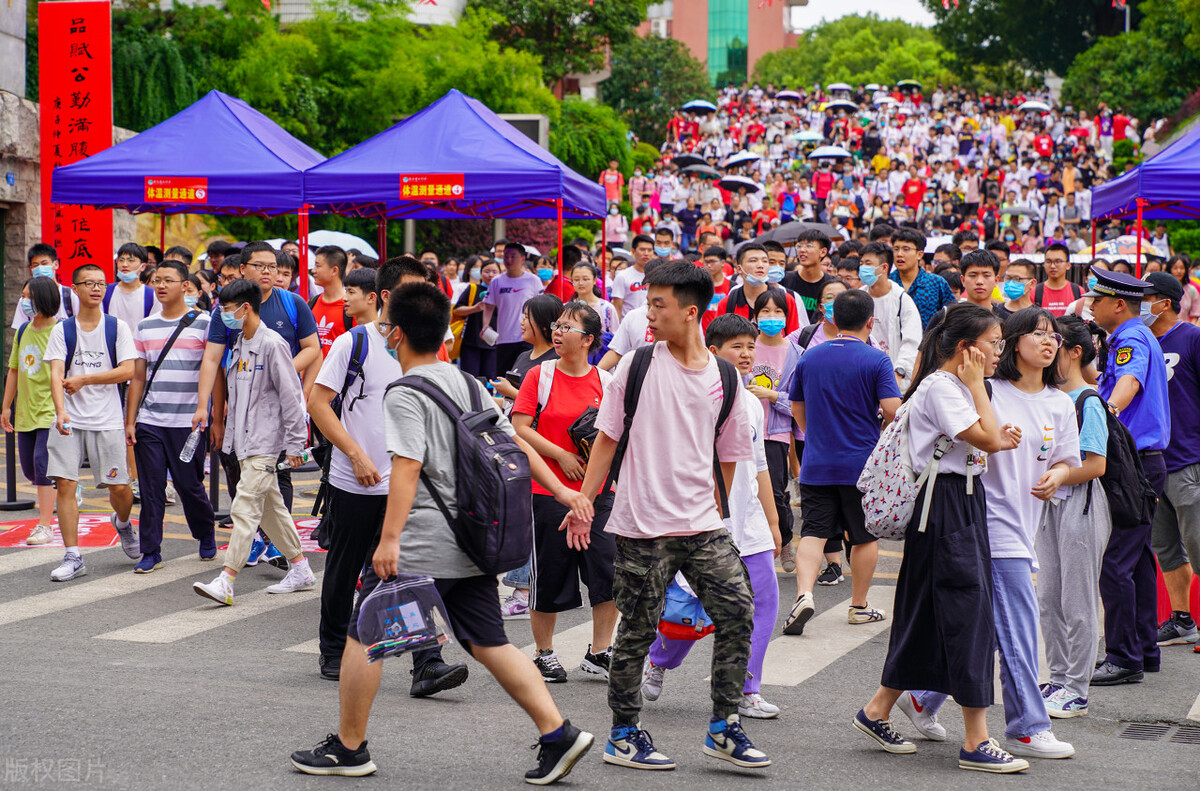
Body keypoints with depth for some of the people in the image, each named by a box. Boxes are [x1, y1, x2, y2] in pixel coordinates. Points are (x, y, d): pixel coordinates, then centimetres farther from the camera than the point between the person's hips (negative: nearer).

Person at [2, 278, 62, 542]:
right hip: (25, 411, 7)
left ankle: (45, 525, -9)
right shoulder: (23, 332, 10)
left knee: (42, 463, -13)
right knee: (29, 469, 10)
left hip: (51, 411, -7)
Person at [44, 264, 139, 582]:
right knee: (65, 483, -8)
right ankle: (73, 557, 0)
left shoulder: (118, 328, 3)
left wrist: (83, 380, -11)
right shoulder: (62, 330, 4)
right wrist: (60, 410, -24)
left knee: (119, 487, 0)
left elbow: (127, 371, -6)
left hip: (108, 421, 0)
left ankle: (122, 523, 35)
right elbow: (56, 374, -7)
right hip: (69, 421, 1)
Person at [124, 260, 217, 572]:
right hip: (149, 421, 3)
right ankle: (151, 551, 7)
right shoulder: (145, 327, 11)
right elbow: (137, 377, 13)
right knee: (151, 488, 1)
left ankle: (206, 535, 27)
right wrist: (129, 421, 8)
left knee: (189, 485, 3)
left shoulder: (203, 324, -1)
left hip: (189, 422, -3)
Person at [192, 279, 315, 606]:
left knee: (245, 508, -13)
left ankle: (225, 582, -16)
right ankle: (301, 570, 23)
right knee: (270, 508, 13)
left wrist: (294, 443, -13)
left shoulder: (272, 344, -13)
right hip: (244, 441, 9)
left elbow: (290, 396, -13)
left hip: (265, 441, -9)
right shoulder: (239, 345, 13)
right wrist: (230, 433, 20)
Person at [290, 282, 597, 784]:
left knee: (363, 635, 6)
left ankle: (349, 747, 14)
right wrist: (561, 490, 19)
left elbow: (407, 468, -21)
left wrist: (389, 539, -25)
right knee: (489, 643, 10)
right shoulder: (469, 385, 12)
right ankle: (558, 733, 2)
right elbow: (515, 442, 14)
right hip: (473, 543, 8)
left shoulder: (405, 395, -11)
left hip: (421, 548, -8)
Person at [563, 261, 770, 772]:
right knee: (637, 630, 2)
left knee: (737, 611, -6)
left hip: (701, 524, 3)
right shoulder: (637, 366, -1)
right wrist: (583, 501, 2)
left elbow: (728, 457, 14)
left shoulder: (723, 379, 4)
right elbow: (607, 437, 4)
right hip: (641, 524, -3)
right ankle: (623, 735, 17)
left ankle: (724, 728, 7)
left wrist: (717, 514, 13)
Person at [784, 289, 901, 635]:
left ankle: (804, 594, -21)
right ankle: (859, 606, 21)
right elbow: (892, 409, -19)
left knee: (813, 532, 1)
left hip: (816, 464, 3)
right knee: (865, 535, 12)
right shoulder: (876, 360, -10)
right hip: (863, 463, -3)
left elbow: (796, 406, 14)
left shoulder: (809, 358, 4)